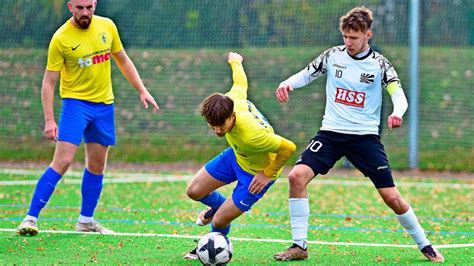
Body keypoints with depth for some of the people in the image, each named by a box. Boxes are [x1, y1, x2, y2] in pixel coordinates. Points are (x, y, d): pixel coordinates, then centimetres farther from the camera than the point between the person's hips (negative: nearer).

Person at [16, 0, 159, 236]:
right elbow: (49, 81, -10)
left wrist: (142, 91, 11)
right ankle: (31, 218, -12)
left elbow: (123, 60, 15)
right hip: (75, 102, -5)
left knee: (97, 165, 10)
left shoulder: (107, 26, 1)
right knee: (62, 161, -15)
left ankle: (86, 220, 23)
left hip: (104, 104, 5)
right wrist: (49, 120, -17)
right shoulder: (61, 39, -12)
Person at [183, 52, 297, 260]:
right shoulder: (233, 100, -28)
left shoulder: (251, 135, -45)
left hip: (257, 173, -7)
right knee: (194, 191, 11)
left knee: (219, 222, -7)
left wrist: (268, 174, -21)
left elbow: (289, 148, -35)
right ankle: (221, 205, 44)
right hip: (237, 156, 7)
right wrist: (235, 61, 18)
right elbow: (240, 81, -5)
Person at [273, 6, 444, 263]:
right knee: (297, 176, -20)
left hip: (365, 136, -2)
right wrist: (287, 84, -11)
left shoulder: (379, 64, -4)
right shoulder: (333, 55, 2)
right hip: (331, 133, 2)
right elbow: (306, 74, 12)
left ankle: (424, 245, 16)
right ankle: (299, 246, -10)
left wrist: (397, 113, -37)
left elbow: (399, 95, -13)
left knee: (391, 196, -7)